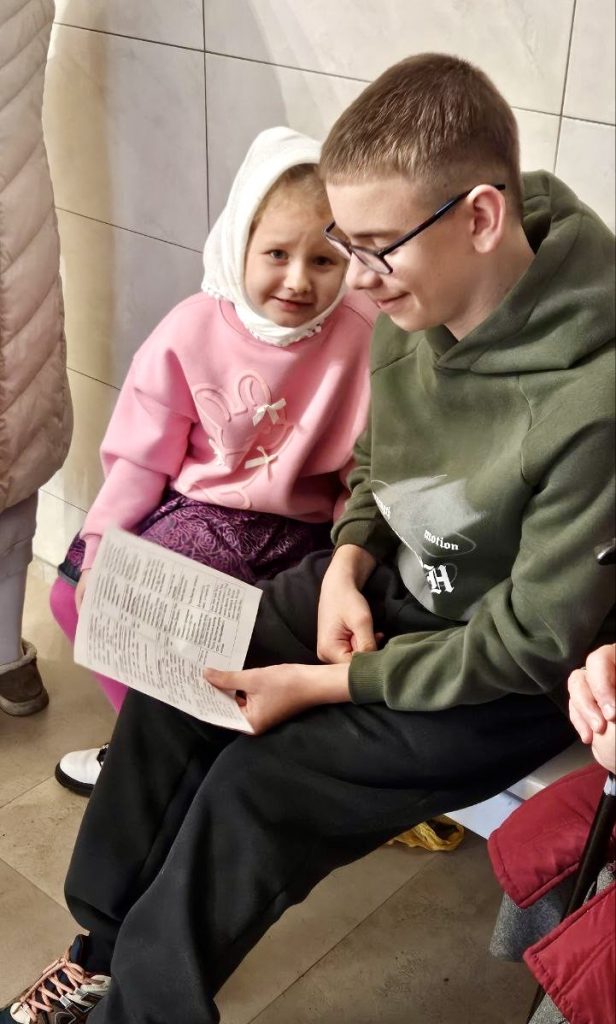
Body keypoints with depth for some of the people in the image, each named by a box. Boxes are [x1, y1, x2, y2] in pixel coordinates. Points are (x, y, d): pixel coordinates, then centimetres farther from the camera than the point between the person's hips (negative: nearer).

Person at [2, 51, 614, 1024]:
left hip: (506, 679, -6)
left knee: (255, 792, -16)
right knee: (173, 686, -3)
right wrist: (346, 561, -8)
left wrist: (323, 684, -21)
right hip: (389, 584, 7)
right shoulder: (414, 305, -12)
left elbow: (533, 644, -24)